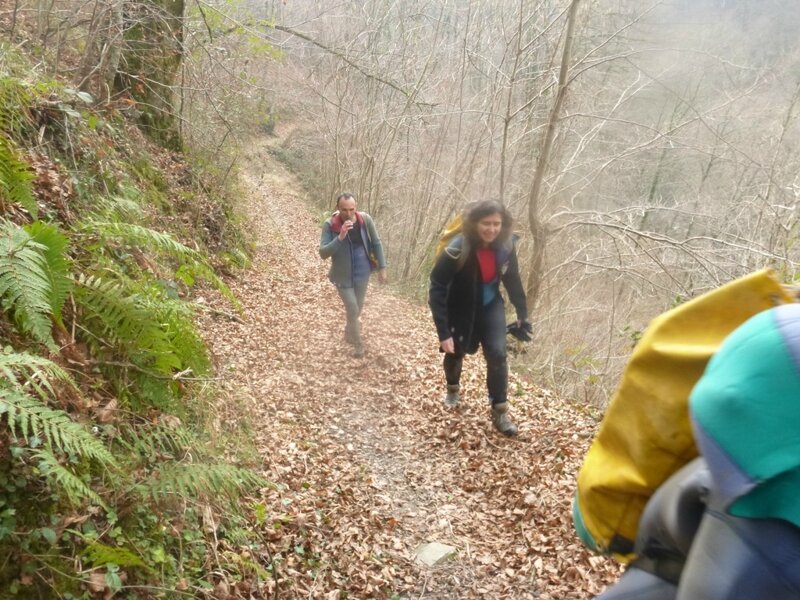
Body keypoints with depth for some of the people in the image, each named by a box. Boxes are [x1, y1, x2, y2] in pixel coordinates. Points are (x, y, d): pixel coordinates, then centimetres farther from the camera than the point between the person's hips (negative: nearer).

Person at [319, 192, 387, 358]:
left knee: (358, 307, 19)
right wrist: (340, 237, -35)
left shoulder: (365, 220, -13)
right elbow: (323, 253, -23)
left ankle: (349, 332, 47)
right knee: (352, 309, 1)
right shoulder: (330, 225, -19)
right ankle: (358, 344, 23)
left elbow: (376, 243, -1)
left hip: (362, 273, 3)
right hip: (343, 275, -3)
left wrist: (382, 267, -1)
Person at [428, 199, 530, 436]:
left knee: (497, 354, -11)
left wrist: (522, 314, 2)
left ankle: (500, 412, 4)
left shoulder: (505, 246, -17)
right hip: (460, 310, -2)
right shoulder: (457, 250, -32)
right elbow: (437, 289, -30)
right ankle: (453, 388, 49)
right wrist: (443, 331, -33)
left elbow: (513, 279, 0)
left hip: (491, 307, 3)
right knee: (455, 353, 17)